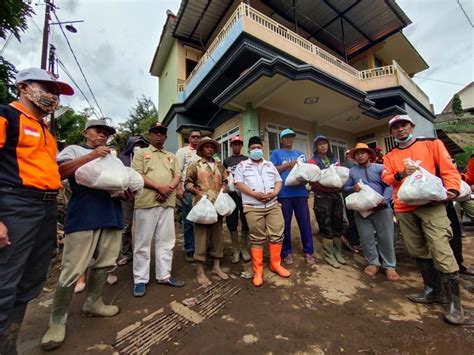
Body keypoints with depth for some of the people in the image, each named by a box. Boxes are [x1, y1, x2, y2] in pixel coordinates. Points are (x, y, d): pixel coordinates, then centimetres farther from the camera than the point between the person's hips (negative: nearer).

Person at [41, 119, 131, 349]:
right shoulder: (74, 150, 11)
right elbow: (59, 171, -7)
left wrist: (126, 192, 2)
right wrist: (91, 156, -16)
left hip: (111, 215, 6)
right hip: (84, 216, -5)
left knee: (105, 264, 12)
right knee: (72, 270, -4)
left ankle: (92, 304, 30)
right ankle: (57, 321, 15)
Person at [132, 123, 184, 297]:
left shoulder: (171, 157, 20)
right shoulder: (141, 153, 7)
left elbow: (177, 176, 9)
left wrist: (169, 188, -11)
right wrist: (159, 187, -15)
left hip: (167, 203, 4)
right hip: (147, 202, -4)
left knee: (166, 241, 9)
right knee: (143, 242, 4)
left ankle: (164, 275, 22)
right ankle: (140, 280, 17)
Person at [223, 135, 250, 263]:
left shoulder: (247, 159, 12)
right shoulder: (226, 161, 15)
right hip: (231, 194, 1)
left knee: (246, 223, 4)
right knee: (232, 223, 5)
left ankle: (244, 249, 21)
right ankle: (236, 250, 20)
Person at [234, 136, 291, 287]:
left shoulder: (270, 165, 18)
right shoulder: (242, 165, 7)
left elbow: (279, 180, 15)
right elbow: (238, 183, -4)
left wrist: (275, 192, -6)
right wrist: (255, 194, -15)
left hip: (273, 205, 4)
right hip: (253, 207, -3)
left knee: (277, 234, 4)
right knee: (257, 239, 2)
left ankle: (275, 264, 23)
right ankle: (258, 270, 15)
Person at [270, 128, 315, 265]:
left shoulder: (300, 153, 21)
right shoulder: (276, 153, 9)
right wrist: (289, 164, -9)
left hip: (300, 192, 3)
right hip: (284, 193, -3)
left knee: (305, 222, 6)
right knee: (286, 224, 5)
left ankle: (308, 251, 20)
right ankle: (286, 252, 18)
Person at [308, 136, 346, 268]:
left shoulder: (334, 159, 17)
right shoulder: (312, 161, 0)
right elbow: (312, 181, -10)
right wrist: (327, 187, -23)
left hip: (336, 196, 5)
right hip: (322, 197, -5)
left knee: (337, 225, 11)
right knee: (326, 227, 0)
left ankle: (338, 252, 25)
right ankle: (329, 255, 12)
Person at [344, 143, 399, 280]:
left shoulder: (380, 168, 5)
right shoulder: (352, 171, 11)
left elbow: (389, 186, -3)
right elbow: (346, 187, 9)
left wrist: (383, 201, -18)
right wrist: (353, 188, -14)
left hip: (381, 208, -1)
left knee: (386, 237, 4)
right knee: (366, 238, 7)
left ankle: (389, 266, 20)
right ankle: (373, 263, 22)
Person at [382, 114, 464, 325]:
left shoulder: (432, 143, 9)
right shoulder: (390, 156, 15)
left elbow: (448, 168, 2)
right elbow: (385, 177, 6)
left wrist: (452, 188, -13)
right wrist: (400, 174, -14)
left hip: (431, 204, -3)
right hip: (404, 209, 4)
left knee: (441, 250, -10)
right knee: (418, 252, 10)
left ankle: (454, 302, 4)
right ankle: (434, 291, 25)